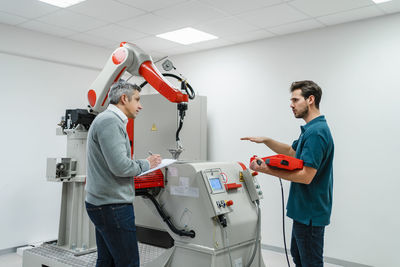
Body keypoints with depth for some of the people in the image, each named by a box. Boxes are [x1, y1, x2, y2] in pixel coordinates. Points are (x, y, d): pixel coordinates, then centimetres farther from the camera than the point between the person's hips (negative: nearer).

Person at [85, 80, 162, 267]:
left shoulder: (110, 120, 18)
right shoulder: (110, 121, -16)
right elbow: (120, 166, -24)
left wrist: (142, 163, 12)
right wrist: (146, 164, -8)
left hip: (102, 204, 11)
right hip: (113, 206, -11)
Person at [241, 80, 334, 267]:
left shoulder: (316, 132, -23)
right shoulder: (311, 129, 10)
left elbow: (306, 176, -28)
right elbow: (291, 152, 22)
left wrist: (268, 170, -24)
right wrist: (266, 141, 8)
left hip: (310, 213, -11)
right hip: (304, 210, 11)